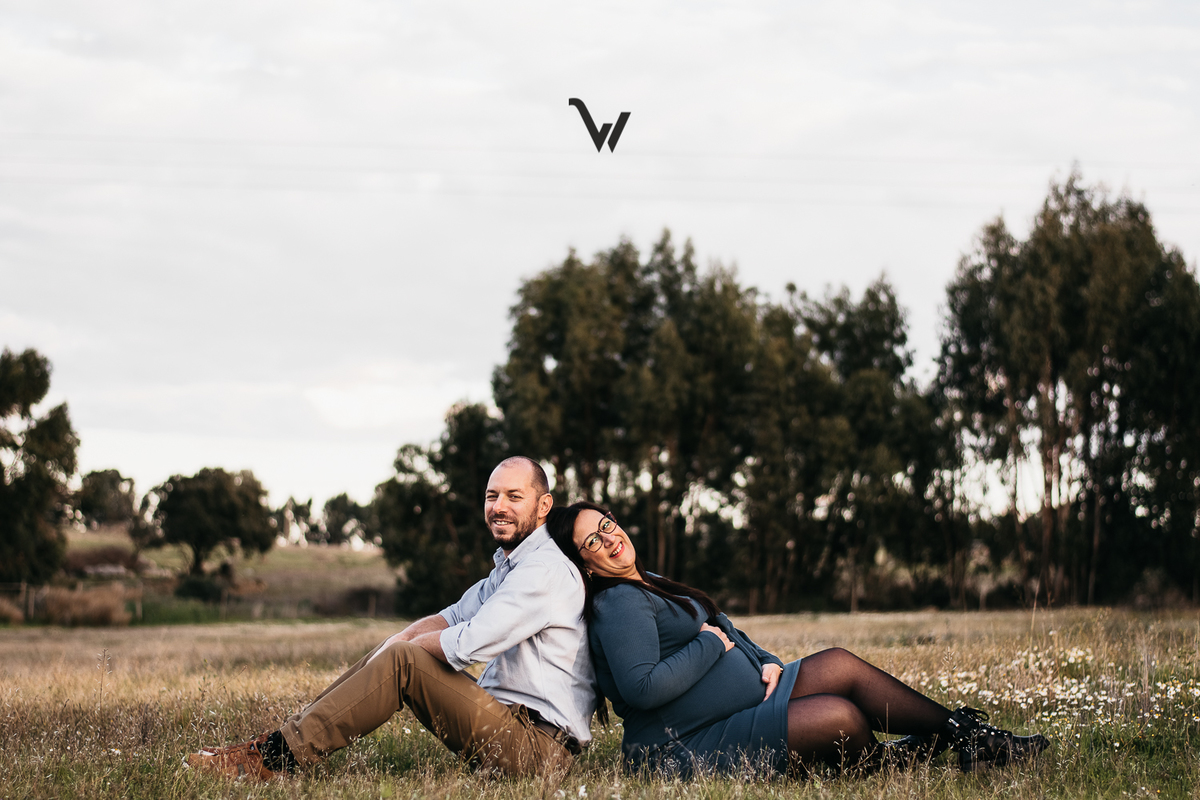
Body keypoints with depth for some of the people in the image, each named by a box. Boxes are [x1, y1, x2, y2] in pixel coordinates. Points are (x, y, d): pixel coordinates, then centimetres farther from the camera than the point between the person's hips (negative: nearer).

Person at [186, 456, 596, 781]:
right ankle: (281, 740, 2)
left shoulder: (544, 570, -15)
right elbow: (450, 619, 18)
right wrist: (392, 646, -2)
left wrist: (402, 648, -4)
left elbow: (468, 644, -22)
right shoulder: (509, 566, 21)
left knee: (402, 660, -20)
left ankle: (275, 758, -19)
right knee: (390, 651, 8)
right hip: (506, 718, 10)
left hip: (538, 744, -10)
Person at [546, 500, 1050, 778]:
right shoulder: (619, 605, -13)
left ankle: (967, 735, -2)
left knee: (837, 665, -3)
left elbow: (724, 636, 26)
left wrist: (764, 663, 5)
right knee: (840, 717, -25)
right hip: (688, 749, -10)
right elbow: (642, 687, -27)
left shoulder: (648, 586, 20)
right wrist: (712, 643, -14)